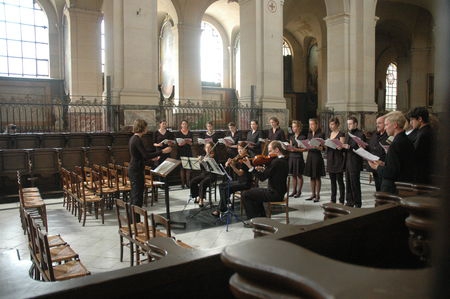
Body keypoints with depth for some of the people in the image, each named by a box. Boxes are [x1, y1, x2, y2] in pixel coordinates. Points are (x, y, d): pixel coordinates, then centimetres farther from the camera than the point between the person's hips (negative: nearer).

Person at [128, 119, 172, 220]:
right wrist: (162, 151, -23)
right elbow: (146, 155, -25)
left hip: (132, 169, 10)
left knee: (134, 195, 16)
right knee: (138, 197, -4)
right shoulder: (137, 140, -19)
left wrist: (152, 157, 22)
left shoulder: (132, 138, 11)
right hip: (137, 170, -10)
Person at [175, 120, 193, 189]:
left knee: (188, 167, -2)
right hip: (181, 152, -1)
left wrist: (187, 141, -19)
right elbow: (177, 143, -3)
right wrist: (180, 143, -25)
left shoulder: (190, 133, 10)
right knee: (182, 168, -3)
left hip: (188, 152, 2)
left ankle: (187, 183, 4)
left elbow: (191, 143, 1)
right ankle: (183, 183, 2)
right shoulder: (178, 133, 6)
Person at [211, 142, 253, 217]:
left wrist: (232, 165, -32)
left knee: (226, 189, -18)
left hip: (245, 183, -8)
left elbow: (240, 173, -23)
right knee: (221, 185, -2)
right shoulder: (238, 158, 8)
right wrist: (228, 163, -12)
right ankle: (224, 204, 2)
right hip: (239, 180, 8)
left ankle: (222, 210, -3)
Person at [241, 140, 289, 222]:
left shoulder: (276, 162, -22)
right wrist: (263, 169, -1)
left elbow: (262, 178, -23)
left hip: (274, 194, -10)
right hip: (280, 193, 10)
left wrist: (250, 167, -20)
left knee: (245, 194, -6)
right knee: (254, 192, 30)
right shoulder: (284, 161, 8)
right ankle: (262, 217, 31)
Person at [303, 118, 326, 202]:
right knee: (312, 176, 10)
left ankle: (317, 195, 9)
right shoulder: (309, 134, 12)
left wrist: (317, 147, -28)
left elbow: (322, 148, -10)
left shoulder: (321, 134, -6)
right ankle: (313, 194, 19)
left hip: (317, 156, -6)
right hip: (310, 155, 6)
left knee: (317, 177, 1)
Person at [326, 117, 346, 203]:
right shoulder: (330, 134, 14)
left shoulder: (341, 134, -6)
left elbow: (340, 147, -14)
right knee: (332, 181, 11)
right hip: (330, 158, 7)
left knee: (340, 180, -2)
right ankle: (333, 200, 18)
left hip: (338, 159, -7)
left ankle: (341, 201, 4)